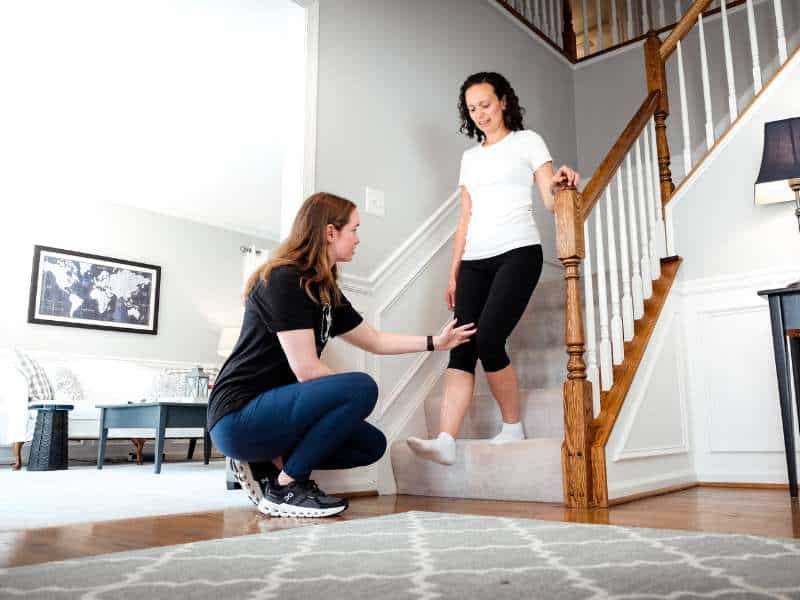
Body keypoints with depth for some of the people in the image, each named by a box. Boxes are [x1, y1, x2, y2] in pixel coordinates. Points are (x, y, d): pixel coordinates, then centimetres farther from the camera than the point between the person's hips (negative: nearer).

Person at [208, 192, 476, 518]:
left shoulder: (327, 292, 10)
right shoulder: (283, 280, -17)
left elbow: (376, 341, 21)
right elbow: (306, 370, -21)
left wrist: (436, 341, 23)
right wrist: (353, 395, -7)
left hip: (271, 409, 9)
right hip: (239, 416, -9)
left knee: (372, 444, 9)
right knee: (361, 388, -23)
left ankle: (268, 463, 7)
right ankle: (284, 488, -11)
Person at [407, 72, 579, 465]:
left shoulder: (527, 141, 10)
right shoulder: (470, 158, 23)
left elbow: (550, 200, 0)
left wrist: (559, 186, -25)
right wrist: (453, 273, 13)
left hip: (518, 252, -5)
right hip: (475, 260, 5)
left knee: (487, 340, -20)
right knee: (462, 348, -10)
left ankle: (513, 427, 0)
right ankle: (446, 442, -17)